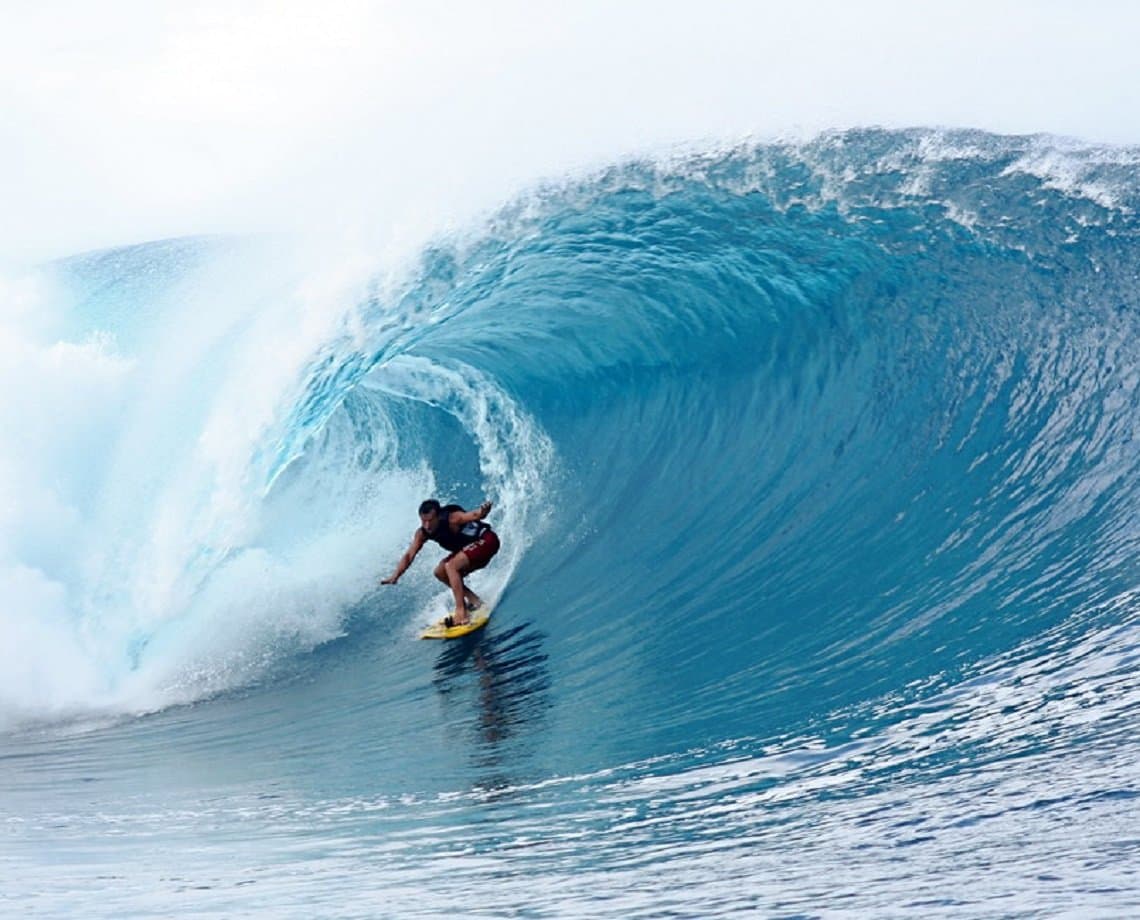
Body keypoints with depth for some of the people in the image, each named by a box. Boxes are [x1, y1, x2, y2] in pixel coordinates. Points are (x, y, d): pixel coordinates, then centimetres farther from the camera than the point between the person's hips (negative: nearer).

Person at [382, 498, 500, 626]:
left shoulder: (452, 519, -30)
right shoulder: (422, 533, -9)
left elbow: (474, 515, -47)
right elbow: (409, 556, -8)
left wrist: (482, 511, -70)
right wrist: (395, 576, -23)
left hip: (486, 540, -9)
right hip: (470, 548, 9)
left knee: (451, 566, -24)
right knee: (440, 573, 2)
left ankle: (461, 612, -24)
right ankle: (473, 600, 11)